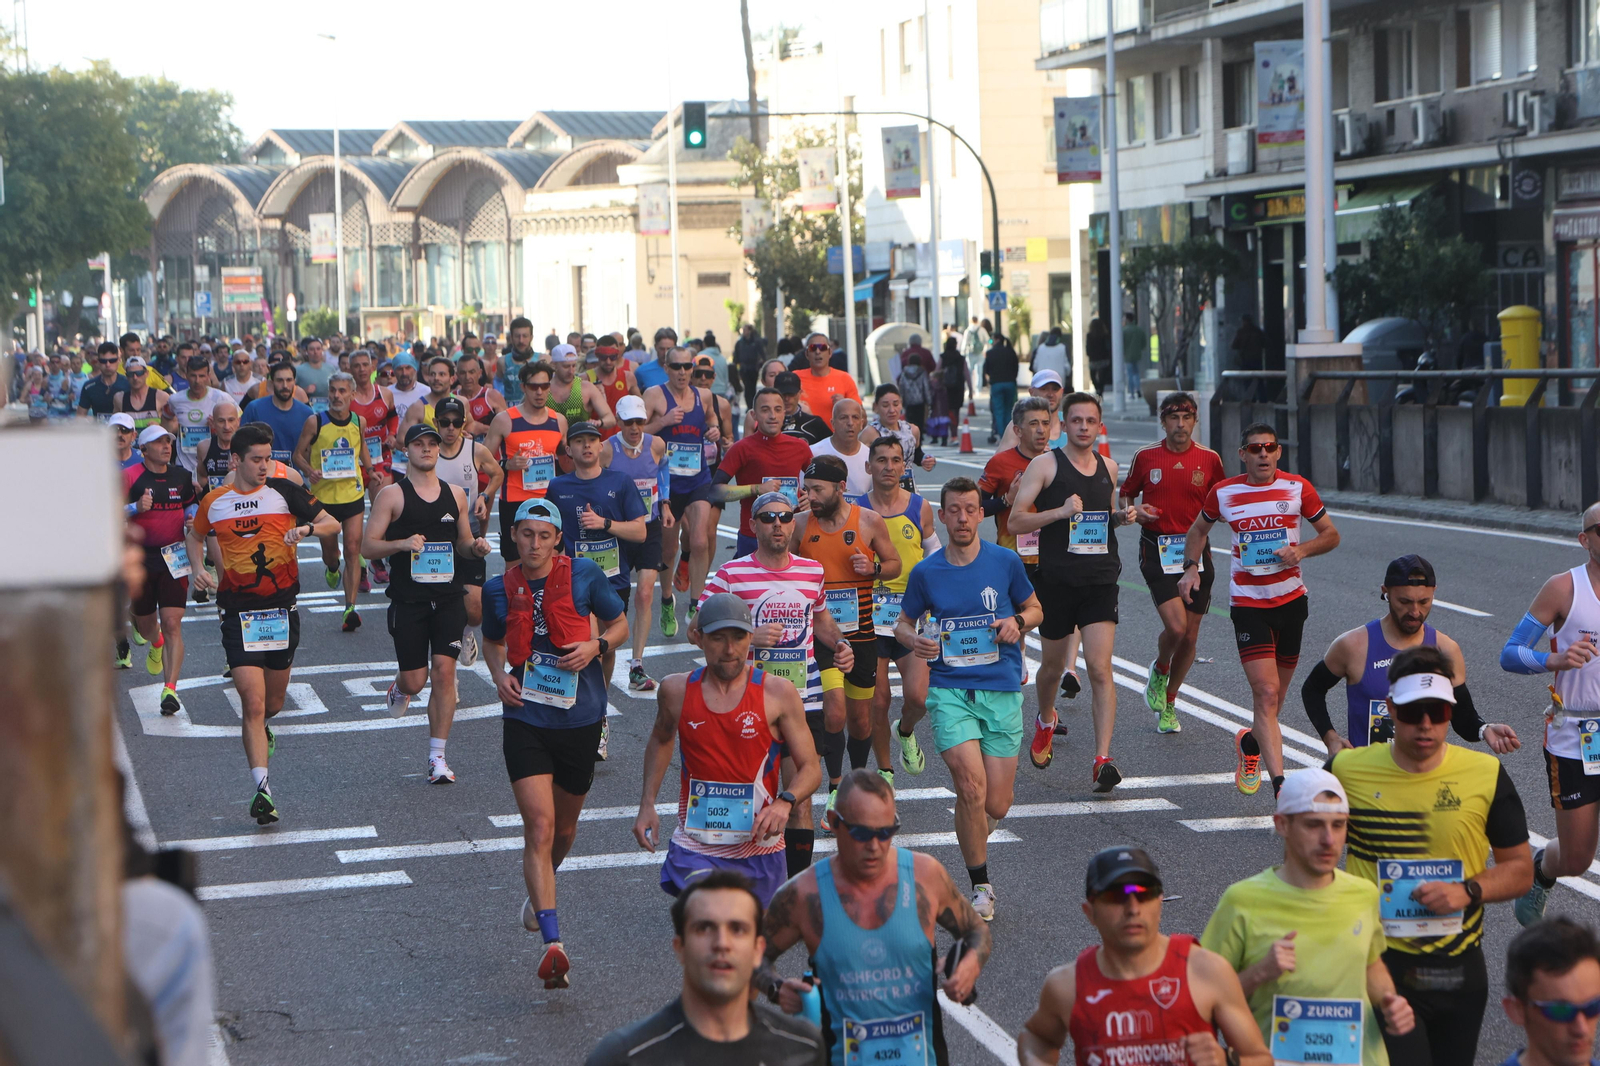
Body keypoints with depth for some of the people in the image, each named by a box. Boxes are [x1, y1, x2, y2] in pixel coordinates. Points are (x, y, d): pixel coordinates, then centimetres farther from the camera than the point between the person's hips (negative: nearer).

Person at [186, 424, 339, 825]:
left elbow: (333, 524, 1)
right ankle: (262, 789, -13)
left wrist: (307, 527, -20)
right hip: (238, 611, -1)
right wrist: (198, 568, 5)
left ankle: (259, 729, 51)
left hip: (282, 608, 1)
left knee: (274, 700, 15)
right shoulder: (214, 502, 3)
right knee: (253, 702, -13)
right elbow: (195, 535, 23)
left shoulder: (284, 491, -1)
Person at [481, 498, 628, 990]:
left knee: (564, 828, 17)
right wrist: (499, 676, -2)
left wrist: (596, 645, -13)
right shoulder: (499, 589, 0)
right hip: (525, 718, -1)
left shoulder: (584, 575, -6)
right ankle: (553, 942, -20)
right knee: (539, 827, -15)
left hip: (580, 717, 1)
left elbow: (620, 623, 8)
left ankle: (539, 892, 51)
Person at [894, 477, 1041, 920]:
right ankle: (981, 887, -1)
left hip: (1002, 691, 1)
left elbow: (1034, 608, 15)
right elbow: (903, 622, 16)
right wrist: (913, 639, -7)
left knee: (995, 806, -1)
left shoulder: (1005, 562, 1)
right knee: (972, 787, -18)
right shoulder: (925, 572, 2)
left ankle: (974, 830, 39)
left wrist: (1017, 622, -7)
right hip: (950, 689, -1)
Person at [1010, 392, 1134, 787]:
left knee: (1100, 668, -12)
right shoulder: (1045, 464, -2)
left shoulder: (1108, 467, 11)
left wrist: (1121, 517, 5)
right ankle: (1045, 720, 47)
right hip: (1056, 580, -2)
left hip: (1100, 580, 2)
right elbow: (1015, 521, -7)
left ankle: (1103, 759, -17)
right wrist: (1061, 512, -19)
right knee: (1053, 665, 14)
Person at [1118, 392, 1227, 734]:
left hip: (1196, 549, 2)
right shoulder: (1146, 457, 0)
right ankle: (1159, 670, 15)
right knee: (1176, 626, -19)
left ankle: (1168, 703, 26)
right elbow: (1125, 494, 13)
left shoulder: (1209, 459, 3)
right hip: (1157, 549, -2)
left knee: (1190, 636, 5)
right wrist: (1133, 510, -9)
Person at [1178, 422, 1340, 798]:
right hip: (1247, 603, -2)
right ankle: (1280, 782, -20)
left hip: (1291, 599, 2)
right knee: (1266, 693, -16)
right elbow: (1198, 530, 17)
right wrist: (1191, 567, 2)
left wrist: (1302, 550, -14)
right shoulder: (1223, 492, -2)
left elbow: (1331, 535, 5)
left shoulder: (1298, 488, -2)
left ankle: (1250, 743, 45)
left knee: (1275, 693, 13)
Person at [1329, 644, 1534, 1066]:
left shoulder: (1487, 775, -2)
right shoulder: (1348, 770, -3)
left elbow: (1520, 869, 4)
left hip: (1458, 968, 3)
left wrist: (1468, 891, -14)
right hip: (1377, 959, -2)